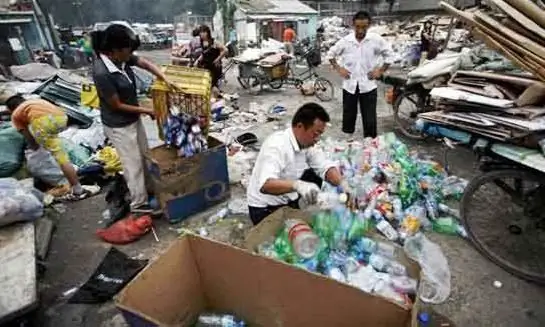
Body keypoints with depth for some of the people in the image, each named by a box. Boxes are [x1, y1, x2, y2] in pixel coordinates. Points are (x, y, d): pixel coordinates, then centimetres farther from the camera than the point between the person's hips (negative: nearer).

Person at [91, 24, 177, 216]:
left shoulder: (122, 58, -7)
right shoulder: (102, 73, -29)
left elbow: (146, 64, 4)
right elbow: (117, 105, -21)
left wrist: (165, 79, -10)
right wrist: (145, 110, -12)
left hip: (134, 119, 9)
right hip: (119, 126, -8)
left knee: (145, 156, 21)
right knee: (133, 165, 2)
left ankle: (149, 188, 41)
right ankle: (139, 205, 19)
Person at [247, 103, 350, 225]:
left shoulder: (306, 142, -5)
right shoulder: (276, 145, -29)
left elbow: (325, 166, -6)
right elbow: (265, 184, -42)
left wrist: (343, 184, -24)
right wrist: (297, 185, -58)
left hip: (289, 199, 8)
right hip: (266, 208, -7)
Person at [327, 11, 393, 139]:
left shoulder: (376, 39, -5)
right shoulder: (345, 40, -3)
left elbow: (389, 54, 7)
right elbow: (331, 54, 11)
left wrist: (381, 70, 0)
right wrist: (338, 69, 2)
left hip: (368, 85, -1)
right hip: (349, 84, 1)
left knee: (370, 118, 2)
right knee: (349, 114, 13)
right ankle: (348, 138, 31)